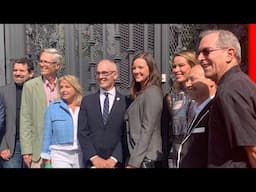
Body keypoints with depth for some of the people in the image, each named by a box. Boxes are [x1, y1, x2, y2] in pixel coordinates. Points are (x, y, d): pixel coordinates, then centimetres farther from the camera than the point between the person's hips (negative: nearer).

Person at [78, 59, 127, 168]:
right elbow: (82, 133, 0)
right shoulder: (87, 101, 4)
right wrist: (95, 158, -9)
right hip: (92, 162, 1)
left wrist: (114, 159, -13)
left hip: (117, 162, -1)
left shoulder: (126, 101, -2)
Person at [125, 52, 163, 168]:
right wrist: (131, 160, 8)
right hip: (138, 155, 8)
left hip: (145, 158, -8)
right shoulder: (140, 94, 15)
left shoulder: (152, 92, -12)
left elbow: (147, 130, -18)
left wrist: (134, 162, -19)